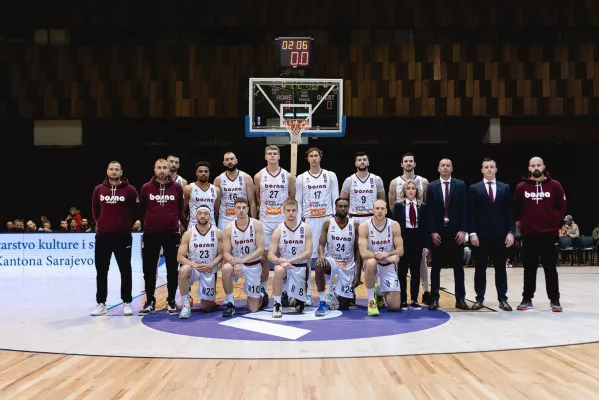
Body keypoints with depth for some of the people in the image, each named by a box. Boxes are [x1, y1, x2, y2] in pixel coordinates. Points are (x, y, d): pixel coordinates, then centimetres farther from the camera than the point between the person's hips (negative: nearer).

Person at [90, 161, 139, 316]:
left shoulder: (130, 190, -4)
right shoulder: (98, 190, 4)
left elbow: (135, 211, 4)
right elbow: (95, 210, 16)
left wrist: (126, 224, 7)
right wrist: (101, 223, 14)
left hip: (123, 236, -2)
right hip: (102, 236, 2)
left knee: (125, 270, 4)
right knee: (101, 271, 7)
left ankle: (127, 303, 14)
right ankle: (101, 303, 17)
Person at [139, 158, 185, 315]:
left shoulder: (177, 188, 0)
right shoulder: (146, 188, 1)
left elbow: (182, 209, 9)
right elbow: (141, 209, 11)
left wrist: (184, 224, 8)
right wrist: (148, 221, 12)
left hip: (172, 233, 0)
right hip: (150, 234, 1)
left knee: (172, 269, 5)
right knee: (149, 269, 6)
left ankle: (171, 301, 17)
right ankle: (150, 301, 18)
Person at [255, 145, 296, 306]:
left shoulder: (288, 176, 1)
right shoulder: (259, 176, 2)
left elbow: (293, 198, 8)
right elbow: (256, 198, 11)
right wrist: (264, 208, 7)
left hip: (283, 220, 0)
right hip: (265, 221, 0)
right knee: (264, 256, 4)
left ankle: (284, 292, 13)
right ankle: (263, 291, 15)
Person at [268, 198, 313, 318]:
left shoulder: (306, 228, -7)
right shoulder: (279, 230, -8)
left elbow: (308, 252, -13)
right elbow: (270, 255, -12)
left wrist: (291, 260, -26)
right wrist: (280, 261, -33)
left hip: (301, 267, 1)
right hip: (284, 265, -1)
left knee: (299, 308, 4)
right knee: (279, 270, -39)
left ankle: (294, 300, 43)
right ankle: (277, 305, -20)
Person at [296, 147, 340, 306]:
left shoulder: (330, 176, 6)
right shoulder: (301, 178, 6)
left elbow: (336, 199, 5)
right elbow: (298, 203, 6)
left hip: (327, 218, 0)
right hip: (309, 220, 0)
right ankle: (307, 293, 7)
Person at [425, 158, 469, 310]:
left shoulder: (460, 185, 4)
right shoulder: (432, 187, 3)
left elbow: (464, 209, 0)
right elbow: (429, 211, -1)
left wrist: (463, 230, -8)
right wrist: (433, 231, -8)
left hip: (456, 231, 0)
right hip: (438, 232, 0)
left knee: (458, 266, 5)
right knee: (436, 267, 4)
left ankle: (460, 299, 11)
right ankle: (435, 299, 10)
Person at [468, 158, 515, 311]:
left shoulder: (505, 188, 8)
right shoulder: (474, 188, 3)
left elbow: (510, 212, 5)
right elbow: (471, 213, -1)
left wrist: (511, 232, -4)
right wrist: (472, 232, -9)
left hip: (500, 234, 1)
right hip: (481, 234, -1)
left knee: (500, 267, 7)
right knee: (480, 267, 4)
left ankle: (502, 298, 13)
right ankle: (479, 298, 10)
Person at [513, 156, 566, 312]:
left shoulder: (555, 185, 1)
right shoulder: (521, 187, 2)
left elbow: (561, 207, 7)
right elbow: (516, 208, 10)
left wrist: (554, 221, 0)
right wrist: (523, 221, 4)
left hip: (549, 234, -1)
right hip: (529, 234, 1)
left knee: (551, 269, 3)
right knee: (529, 269, 8)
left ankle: (554, 300, 10)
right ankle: (527, 299, 15)